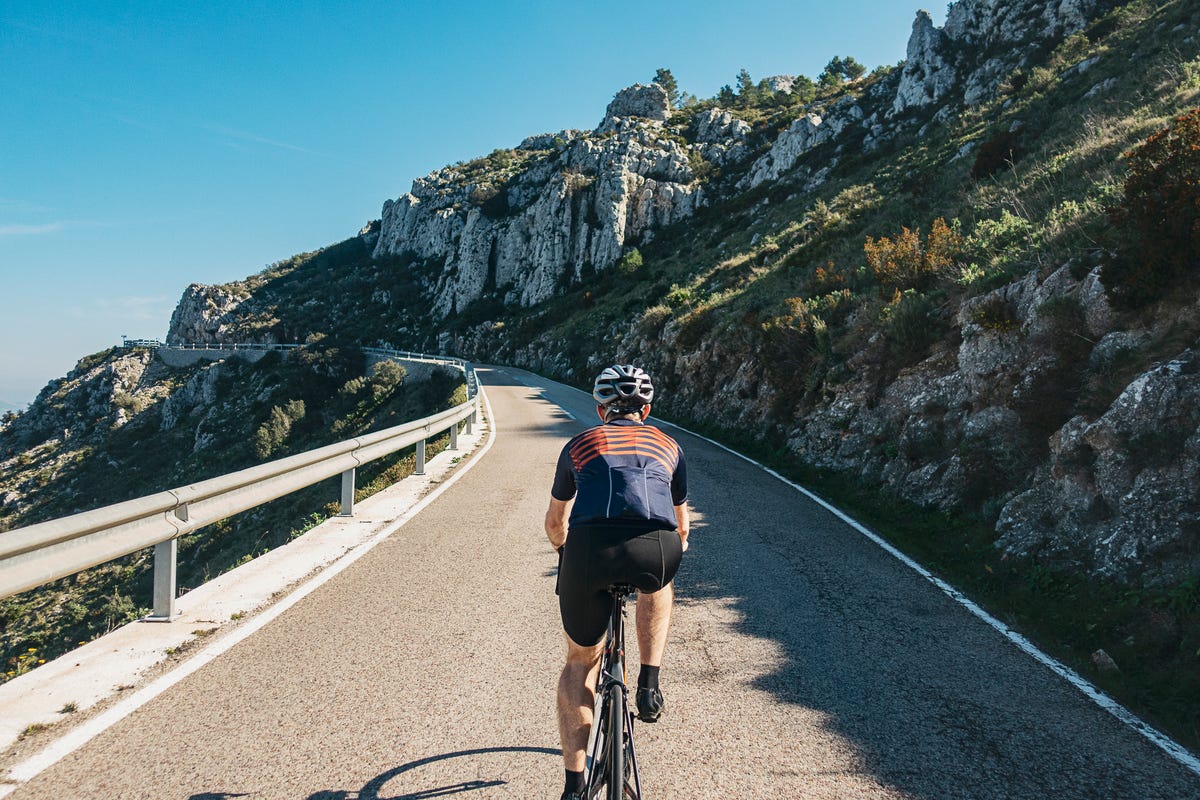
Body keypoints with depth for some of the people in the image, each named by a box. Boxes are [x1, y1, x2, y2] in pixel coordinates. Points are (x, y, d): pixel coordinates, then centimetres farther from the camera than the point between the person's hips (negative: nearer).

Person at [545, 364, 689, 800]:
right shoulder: (668, 445, 30)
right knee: (656, 586, 39)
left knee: (580, 661, 22)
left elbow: (555, 521, 41)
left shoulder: (580, 444, 28)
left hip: (588, 547, 0)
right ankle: (649, 684, 27)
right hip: (656, 548, 1)